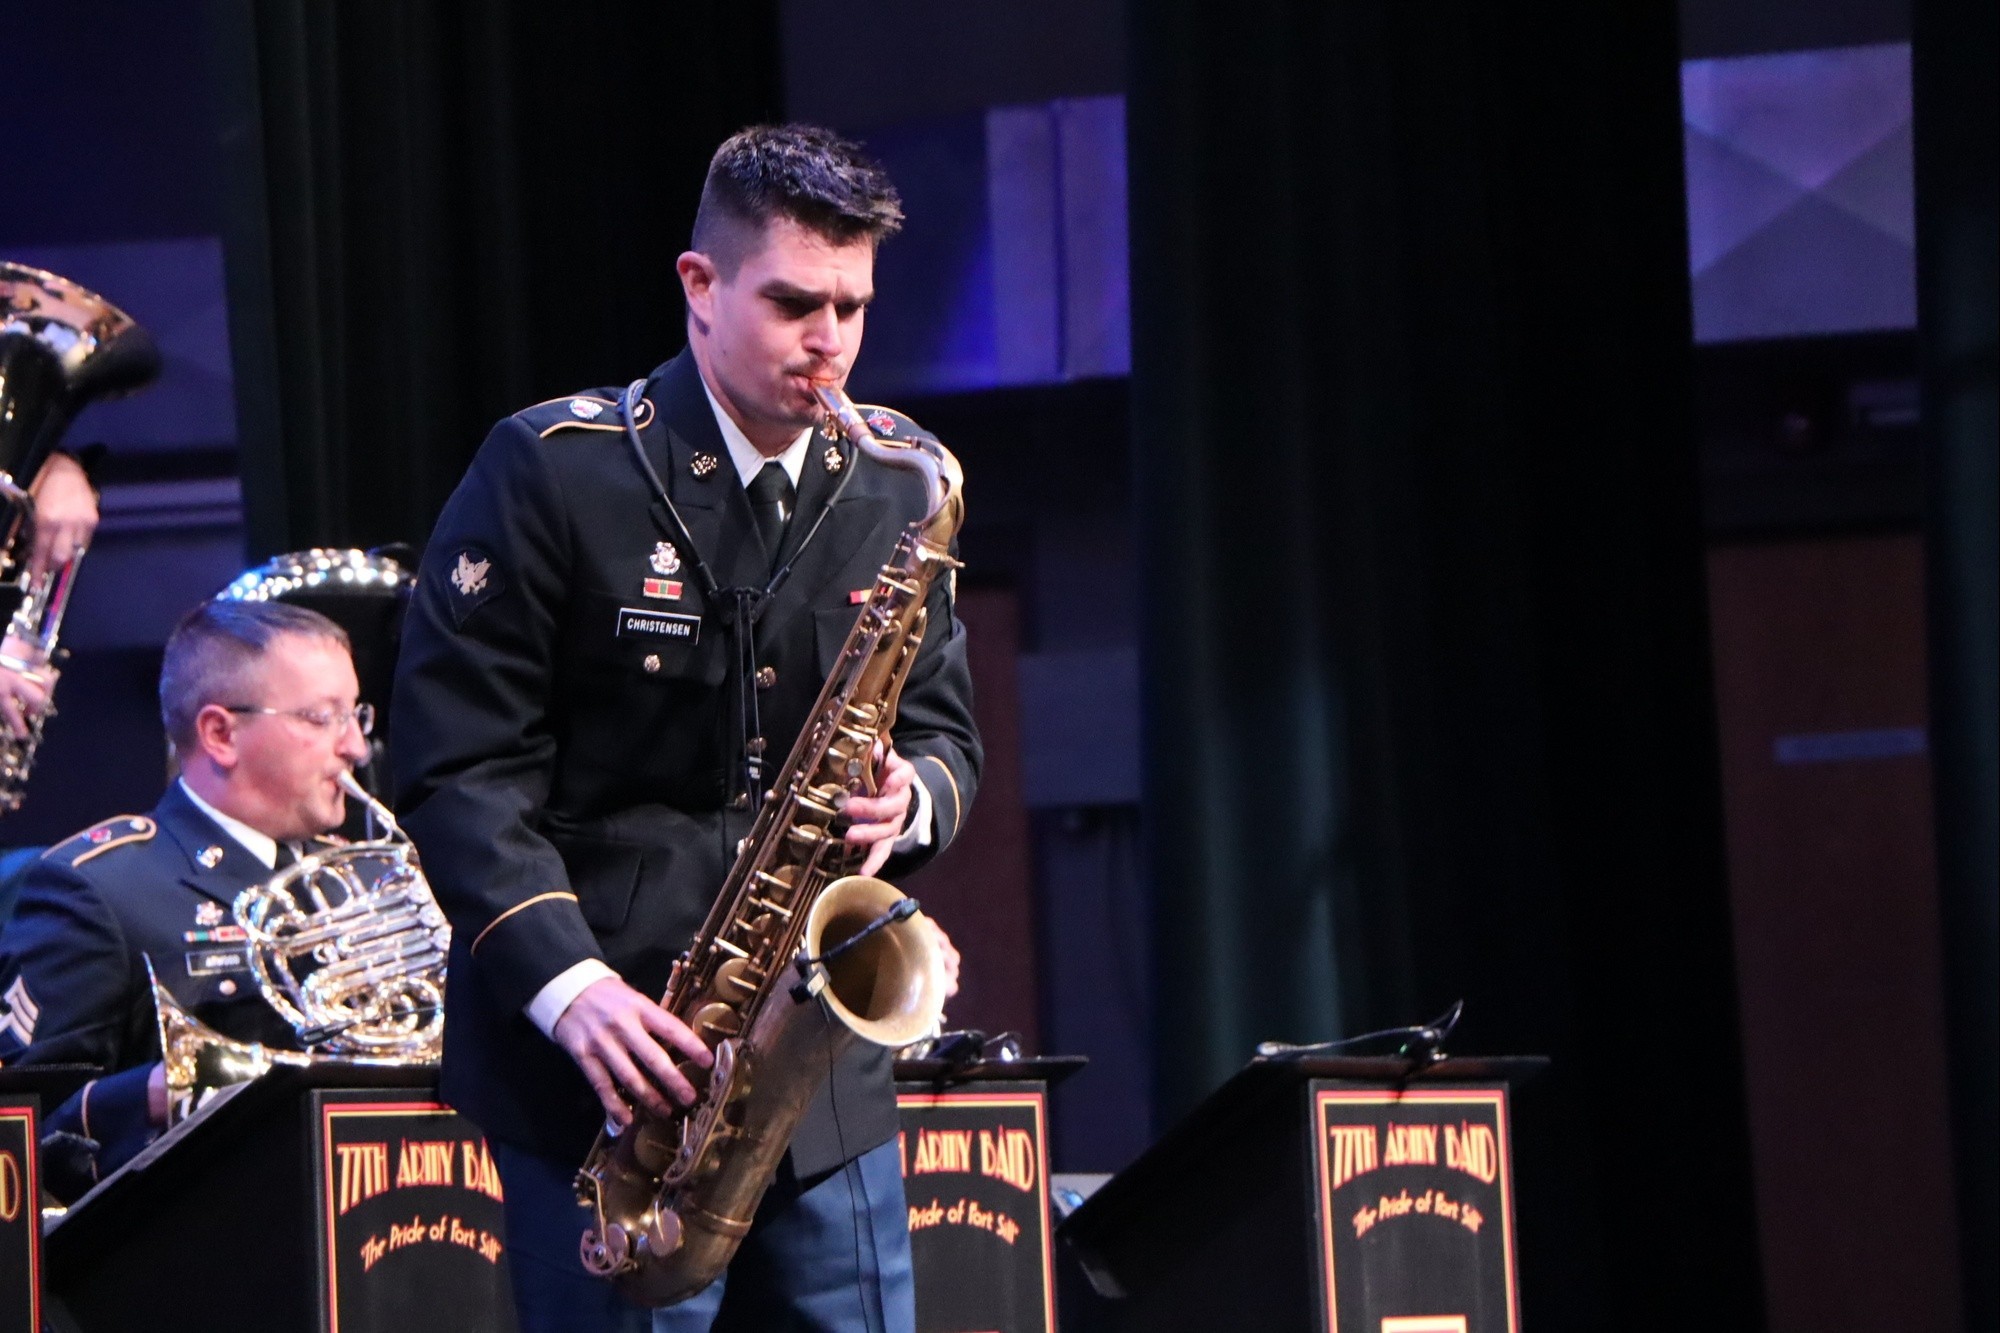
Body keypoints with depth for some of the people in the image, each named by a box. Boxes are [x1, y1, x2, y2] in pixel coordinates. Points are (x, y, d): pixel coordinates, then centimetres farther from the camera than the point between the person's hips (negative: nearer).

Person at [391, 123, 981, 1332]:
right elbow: (457, 766, -9)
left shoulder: (896, 489, 9)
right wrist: (571, 987, -21)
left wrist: (912, 800, -9)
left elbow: (945, 731, 17)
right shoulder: (555, 471, -7)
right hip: (606, 1058, -5)